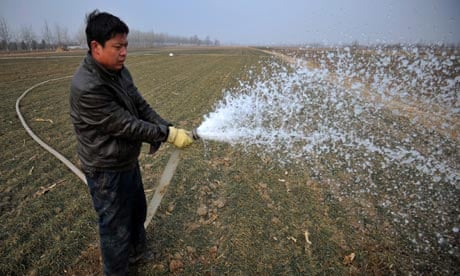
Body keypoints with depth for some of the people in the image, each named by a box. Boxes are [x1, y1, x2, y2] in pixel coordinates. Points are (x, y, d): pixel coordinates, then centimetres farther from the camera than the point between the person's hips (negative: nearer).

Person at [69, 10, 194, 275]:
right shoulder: (87, 87, -29)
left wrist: (169, 127, -14)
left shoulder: (120, 72, 0)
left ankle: (137, 252, 54)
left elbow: (141, 107, 0)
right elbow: (127, 125, -28)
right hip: (107, 170, -9)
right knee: (116, 226, 10)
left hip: (128, 161, 9)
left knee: (137, 210, 27)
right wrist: (168, 135, -24)